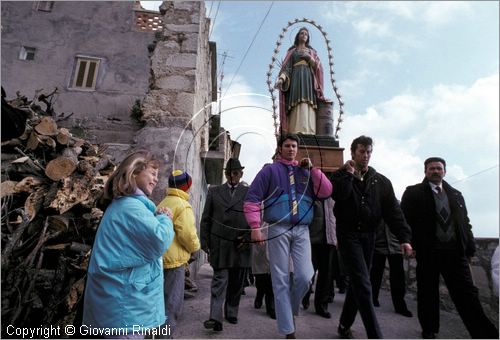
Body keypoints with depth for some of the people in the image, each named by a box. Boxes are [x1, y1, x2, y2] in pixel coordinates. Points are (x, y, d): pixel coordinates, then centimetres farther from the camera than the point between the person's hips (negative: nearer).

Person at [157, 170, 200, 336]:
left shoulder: (163, 203, 15)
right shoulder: (182, 205, -13)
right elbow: (187, 233, -20)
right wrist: (195, 247, -3)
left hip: (161, 257, 9)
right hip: (174, 259, -9)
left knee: (162, 299, 20)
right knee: (173, 302, 0)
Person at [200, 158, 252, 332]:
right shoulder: (214, 191, 9)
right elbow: (205, 219, 8)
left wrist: (248, 238, -5)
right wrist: (205, 243, 3)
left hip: (241, 246, 1)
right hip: (220, 245, -1)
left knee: (237, 283, 11)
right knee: (219, 281, -3)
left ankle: (231, 313, 27)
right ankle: (216, 318, 2)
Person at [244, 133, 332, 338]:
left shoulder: (305, 171, 16)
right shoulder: (270, 170, 4)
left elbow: (326, 192, 5)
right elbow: (252, 199, -3)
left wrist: (312, 168, 0)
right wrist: (255, 227, -11)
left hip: (302, 230, 3)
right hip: (278, 229, -2)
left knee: (305, 277, -6)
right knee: (280, 281, 3)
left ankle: (290, 309, 26)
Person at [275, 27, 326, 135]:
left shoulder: (312, 51, 25)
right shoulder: (292, 51, 21)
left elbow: (317, 66, 13)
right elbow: (286, 67, 7)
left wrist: (308, 57, -2)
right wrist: (281, 78, -12)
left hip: (308, 79, 1)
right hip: (295, 79, -1)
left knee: (307, 105, -16)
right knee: (297, 105, -18)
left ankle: (307, 132, -25)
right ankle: (297, 132, -27)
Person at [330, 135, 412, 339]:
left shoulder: (381, 181, 8)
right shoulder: (341, 175, 1)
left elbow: (393, 210, 1)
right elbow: (339, 195, -20)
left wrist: (404, 238, -7)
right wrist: (349, 173, -14)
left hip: (369, 236, 4)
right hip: (348, 234, -4)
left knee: (357, 283, 12)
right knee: (363, 284, -10)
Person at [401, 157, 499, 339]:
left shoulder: (456, 195, 15)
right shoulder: (413, 192, 0)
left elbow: (465, 223, 14)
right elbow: (405, 219, -5)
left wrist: (470, 248, 6)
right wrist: (410, 243, -13)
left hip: (455, 251, 3)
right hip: (427, 251, -3)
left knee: (467, 294, 3)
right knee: (427, 293, 9)